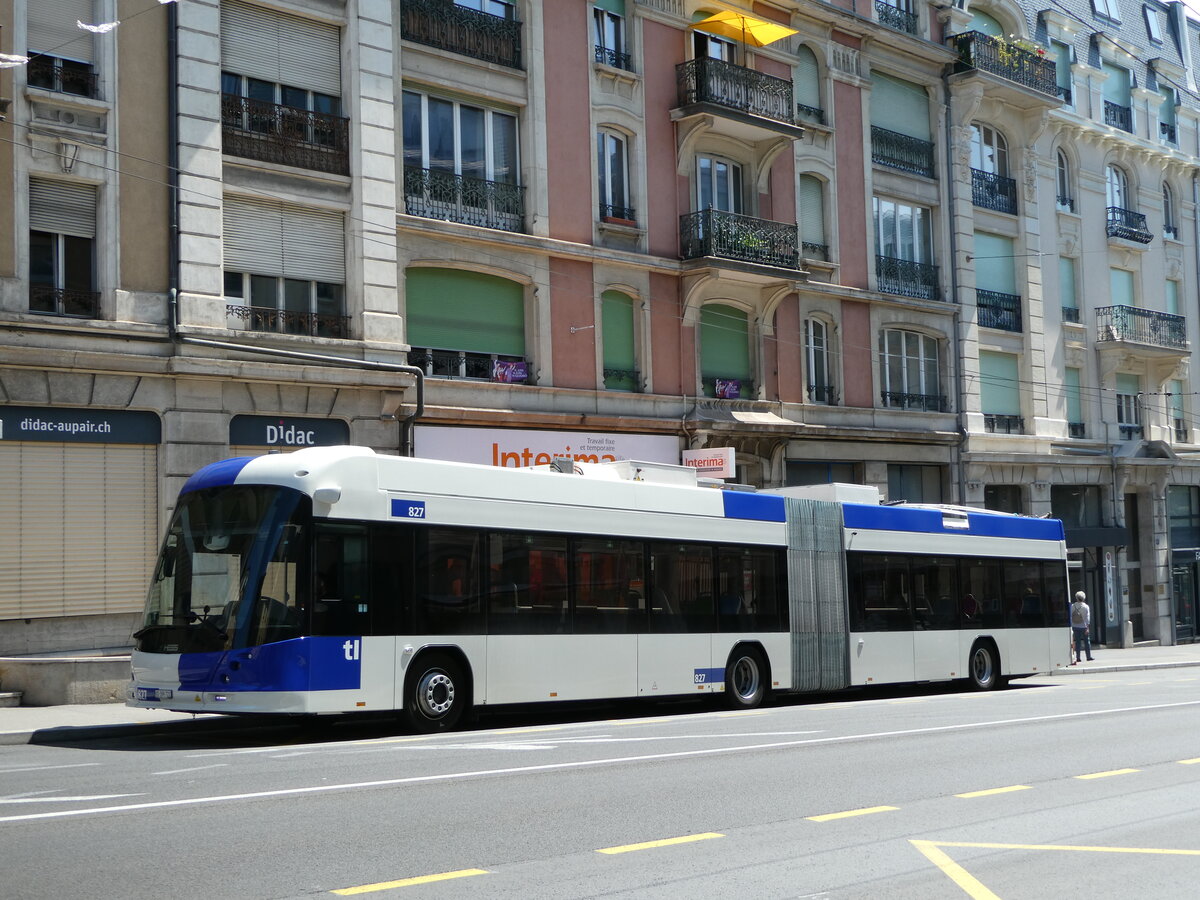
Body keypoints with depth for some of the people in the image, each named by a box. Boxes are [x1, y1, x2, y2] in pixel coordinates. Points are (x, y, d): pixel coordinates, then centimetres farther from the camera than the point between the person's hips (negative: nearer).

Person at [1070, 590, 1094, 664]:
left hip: (1075, 627, 2)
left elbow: (1070, 616, 2)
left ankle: (1078, 657, 2)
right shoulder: (1086, 607, -6)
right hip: (1083, 627, -2)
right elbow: (1087, 618, -9)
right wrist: (1088, 628, -9)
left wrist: (1071, 627, 7)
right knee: (1087, 641, 7)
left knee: (1077, 642, 5)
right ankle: (1088, 657, 8)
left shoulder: (1073, 606, 1)